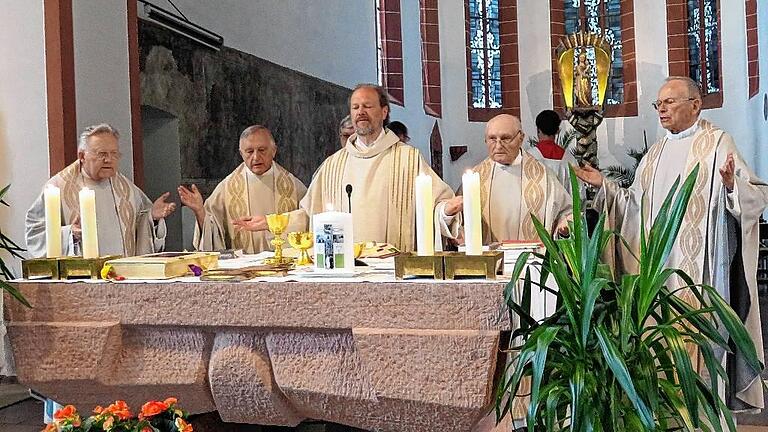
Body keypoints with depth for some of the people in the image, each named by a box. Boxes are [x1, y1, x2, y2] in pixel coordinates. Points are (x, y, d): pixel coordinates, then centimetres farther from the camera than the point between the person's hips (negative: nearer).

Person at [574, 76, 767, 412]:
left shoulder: (717, 142, -2)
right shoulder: (656, 152, 17)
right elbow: (636, 204, 20)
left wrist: (731, 185, -30)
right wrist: (605, 185, 12)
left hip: (698, 263, -6)